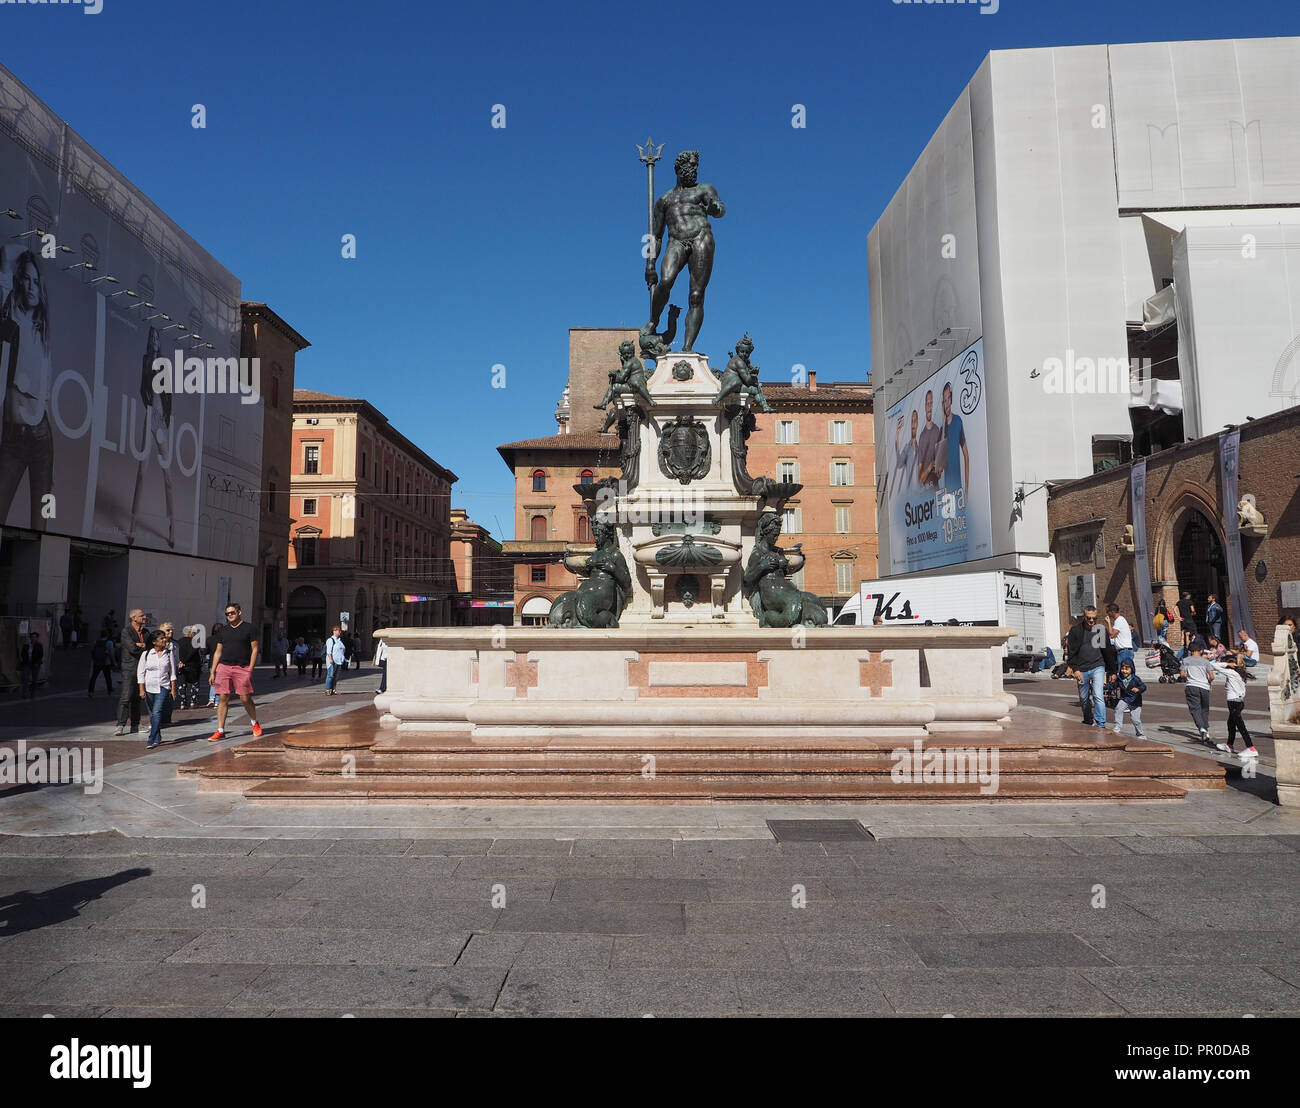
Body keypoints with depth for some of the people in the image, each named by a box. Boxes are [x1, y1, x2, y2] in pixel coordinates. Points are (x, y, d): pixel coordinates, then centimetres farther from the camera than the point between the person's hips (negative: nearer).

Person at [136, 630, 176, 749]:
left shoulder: (169, 653, 3)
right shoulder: (146, 654, 1)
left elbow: (172, 672, 6)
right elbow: (140, 673, 2)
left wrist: (173, 688, 2)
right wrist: (141, 690, -5)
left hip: (163, 687, -1)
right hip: (149, 688, 1)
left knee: (157, 712, -15)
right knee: (152, 714, 9)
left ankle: (151, 740, -17)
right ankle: (158, 738, 24)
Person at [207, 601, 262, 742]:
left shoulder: (248, 628, 3)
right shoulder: (223, 630, 15)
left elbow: (254, 649, 1)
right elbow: (218, 651, 17)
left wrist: (250, 669, -7)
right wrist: (213, 672, 10)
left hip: (242, 668, -4)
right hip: (224, 667, 4)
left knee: (246, 699, -3)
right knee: (223, 699, 0)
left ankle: (255, 724, 20)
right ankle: (220, 731, 3)